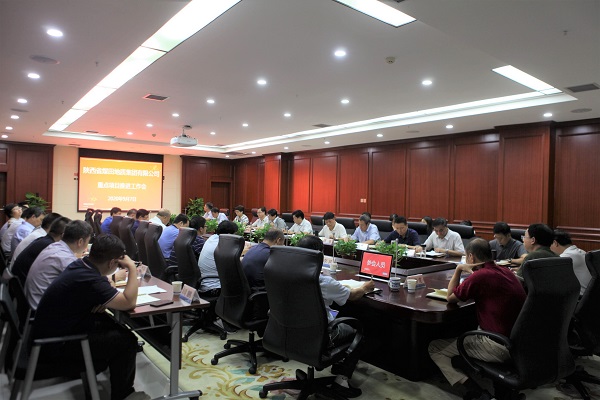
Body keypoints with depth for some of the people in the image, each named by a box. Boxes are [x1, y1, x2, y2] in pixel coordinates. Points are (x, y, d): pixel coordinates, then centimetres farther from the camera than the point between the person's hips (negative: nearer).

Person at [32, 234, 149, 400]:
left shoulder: (80, 265, -4)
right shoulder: (88, 279, -31)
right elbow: (129, 303, -26)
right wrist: (132, 268, -18)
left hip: (53, 330, 9)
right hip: (55, 344, -9)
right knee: (127, 340, -8)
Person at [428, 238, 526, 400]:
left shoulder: (480, 276, -19)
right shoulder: (505, 271, 5)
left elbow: (450, 297, -4)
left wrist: (458, 269, 3)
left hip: (500, 347, -9)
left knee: (435, 348, 2)